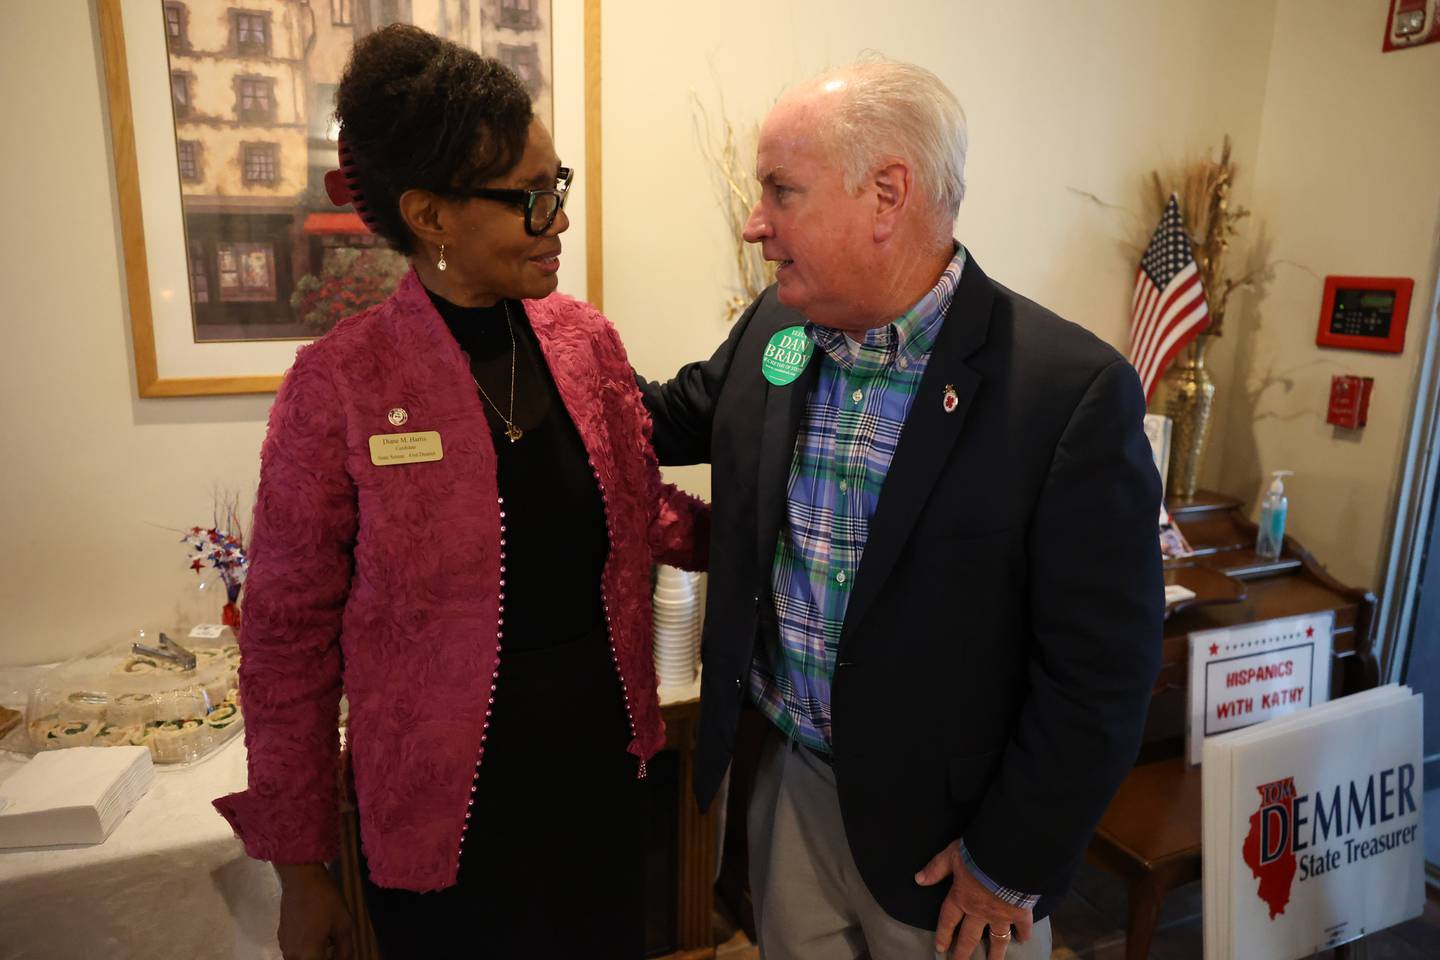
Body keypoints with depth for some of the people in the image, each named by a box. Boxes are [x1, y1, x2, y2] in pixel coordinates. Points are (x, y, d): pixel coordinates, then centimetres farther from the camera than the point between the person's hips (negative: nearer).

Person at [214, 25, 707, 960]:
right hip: (449, 811, -3)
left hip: (606, 767, 4)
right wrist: (300, 869, -2)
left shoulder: (587, 338, -3)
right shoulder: (338, 384, -15)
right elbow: (288, 636, -8)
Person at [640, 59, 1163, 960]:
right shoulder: (773, 327, -4)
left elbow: (1103, 673, -17)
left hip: (940, 822, -4)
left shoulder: (1074, 388, -22)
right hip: (789, 782, 5)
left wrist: (1009, 866, -10)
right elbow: (676, 417, 14)